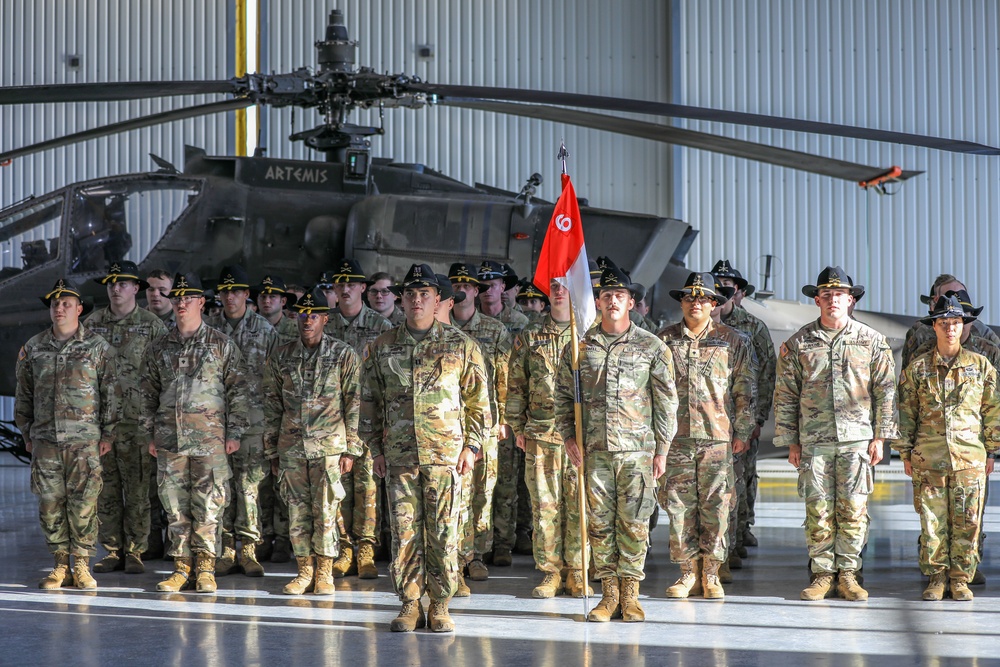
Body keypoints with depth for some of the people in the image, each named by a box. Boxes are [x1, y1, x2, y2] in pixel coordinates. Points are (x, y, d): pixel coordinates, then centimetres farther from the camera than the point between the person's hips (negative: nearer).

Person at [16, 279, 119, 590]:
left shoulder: (98, 347, 2)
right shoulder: (33, 348, 10)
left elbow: (111, 393, 3)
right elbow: (23, 394, 15)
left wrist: (108, 434, -1)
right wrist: (27, 434, 11)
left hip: (85, 440, -3)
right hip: (45, 439, 3)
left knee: (84, 503, -4)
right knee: (50, 503, 3)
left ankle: (82, 565, 5)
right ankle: (61, 565, 12)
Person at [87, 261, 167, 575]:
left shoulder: (152, 325, 1)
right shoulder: (93, 323, 10)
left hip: (136, 419, -3)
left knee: (137, 488, -2)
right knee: (106, 487, 6)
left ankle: (135, 551, 5)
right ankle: (113, 550, 13)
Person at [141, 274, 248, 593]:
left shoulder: (222, 345, 4)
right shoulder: (158, 348, 12)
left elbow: (237, 390, 3)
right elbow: (148, 393, 15)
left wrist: (234, 432, -3)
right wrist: (148, 433, 9)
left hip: (210, 435, -3)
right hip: (170, 435, 3)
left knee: (208, 505, -2)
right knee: (175, 504, 4)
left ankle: (205, 567, 6)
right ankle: (181, 567, 12)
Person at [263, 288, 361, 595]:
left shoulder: (344, 355, 0)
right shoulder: (280, 357, 8)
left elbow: (354, 404, 0)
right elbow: (272, 406, 11)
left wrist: (350, 449, -5)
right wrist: (272, 451, 9)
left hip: (329, 445, -3)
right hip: (291, 446, 3)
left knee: (325, 510, -2)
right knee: (297, 512, 5)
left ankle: (325, 573, 9)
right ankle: (305, 571, 14)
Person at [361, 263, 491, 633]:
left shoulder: (461, 345, 4)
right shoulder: (382, 347, 8)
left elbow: (478, 401, 7)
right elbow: (370, 402, 12)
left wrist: (471, 446, 0)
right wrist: (375, 449, 7)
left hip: (446, 453, -1)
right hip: (399, 455, 1)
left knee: (443, 532, 0)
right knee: (404, 532, 2)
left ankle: (440, 606, 10)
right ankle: (409, 605, 11)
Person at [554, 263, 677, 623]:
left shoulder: (652, 347, 4)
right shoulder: (580, 347, 8)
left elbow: (666, 401, 4)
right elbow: (563, 395, 13)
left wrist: (662, 450, 1)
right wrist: (569, 436, 2)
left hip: (638, 448, -2)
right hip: (594, 449, 2)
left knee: (634, 522, -1)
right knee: (600, 522, 3)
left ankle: (630, 594, 8)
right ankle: (609, 592, 12)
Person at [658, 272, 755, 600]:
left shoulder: (733, 341, 7)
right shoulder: (664, 340, 9)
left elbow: (745, 389, 7)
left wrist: (742, 431, 2)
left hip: (718, 436, -1)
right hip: (675, 437, 1)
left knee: (716, 505, 0)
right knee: (678, 504, 1)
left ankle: (711, 573, 10)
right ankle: (688, 571, 11)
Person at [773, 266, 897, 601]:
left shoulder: (872, 341, 6)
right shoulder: (798, 344, 6)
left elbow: (885, 391, 7)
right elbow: (785, 395, 9)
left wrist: (880, 436, 1)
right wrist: (790, 442, 5)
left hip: (856, 438, 0)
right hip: (814, 440, 0)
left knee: (853, 508, -2)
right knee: (818, 510, -1)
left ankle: (848, 573, 8)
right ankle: (822, 573, 9)